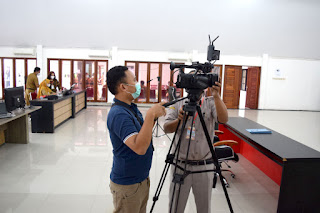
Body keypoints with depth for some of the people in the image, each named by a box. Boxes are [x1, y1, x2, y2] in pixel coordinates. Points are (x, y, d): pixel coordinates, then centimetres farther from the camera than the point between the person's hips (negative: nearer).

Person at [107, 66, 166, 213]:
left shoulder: (131, 107, 4)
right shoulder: (118, 114, -26)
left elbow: (144, 133, 14)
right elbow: (139, 147, -35)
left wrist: (154, 116, -2)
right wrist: (150, 115, -33)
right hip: (127, 184, -8)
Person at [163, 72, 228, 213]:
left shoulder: (211, 103, 1)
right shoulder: (177, 104, 2)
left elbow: (224, 119, -17)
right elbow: (166, 128, -9)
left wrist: (216, 96, -28)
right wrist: (179, 120, -29)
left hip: (204, 165, 0)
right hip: (180, 164, 0)